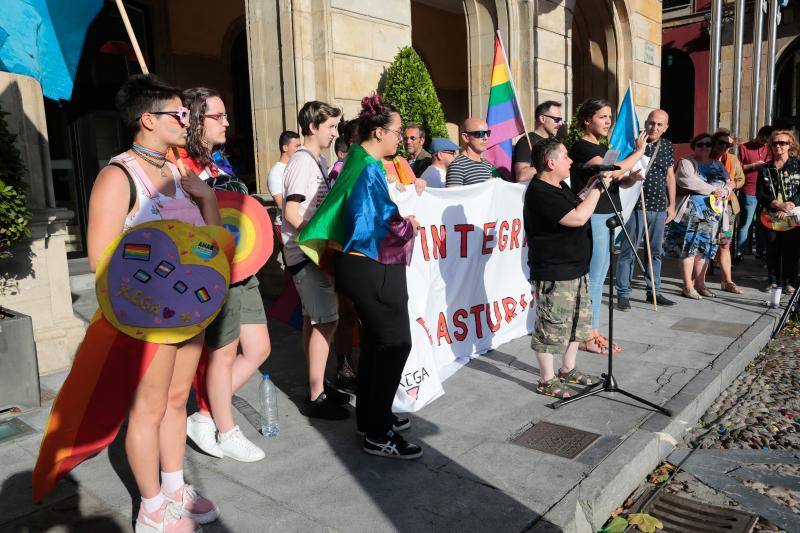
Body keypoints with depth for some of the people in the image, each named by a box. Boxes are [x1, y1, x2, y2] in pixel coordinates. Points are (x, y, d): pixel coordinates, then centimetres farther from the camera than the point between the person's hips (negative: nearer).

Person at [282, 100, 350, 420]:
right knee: (326, 320, -9)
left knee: (314, 319, 14)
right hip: (306, 253, -10)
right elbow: (292, 213, -21)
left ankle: (316, 387, 24)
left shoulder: (317, 161, 14)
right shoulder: (302, 162, -14)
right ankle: (317, 398, 0)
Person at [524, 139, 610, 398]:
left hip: (575, 269, 11)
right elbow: (578, 217, -26)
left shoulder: (560, 186, 11)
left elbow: (578, 206, 25)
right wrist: (598, 188, -15)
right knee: (552, 327, 0)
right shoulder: (539, 193, -21)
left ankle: (568, 370, 35)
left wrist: (596, 185, 12)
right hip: (553, 275, -10)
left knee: (579, 321, 19)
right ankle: (547, 380, 15)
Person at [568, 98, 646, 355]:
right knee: (593, 277, -5)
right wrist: (639, 151, -10)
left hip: (607, 216, 9)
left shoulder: (602, 148, 16)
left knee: (600, 275, 12)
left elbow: (620, 181, 19)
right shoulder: (581, 147, -12)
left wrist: (632, 177, -4)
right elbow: (613, 171, -23)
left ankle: (593, 331, 21)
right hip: (592, 217, -9)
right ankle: (586, 337, 5)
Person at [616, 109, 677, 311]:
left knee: (656, 251, 13)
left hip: (660, 207, 5)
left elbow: (670, 176, 16)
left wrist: (672, 205, 14)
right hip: (636, 205, -5)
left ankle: (653, 291, 24)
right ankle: (623, 294, 5)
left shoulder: (668, 146, 9)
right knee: (629, 250, -3)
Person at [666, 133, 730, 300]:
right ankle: (688, 286, -5)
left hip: (712, 212, 6)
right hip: (691, 210, -5)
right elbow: (689, 181, -16)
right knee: (689, 248, -8)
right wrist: (713, 189, -12)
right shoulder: (686, 163, 1)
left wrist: (722, 193, -7)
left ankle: (699, 283, 14)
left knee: (705, 248, 6)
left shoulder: (718, 165, 20)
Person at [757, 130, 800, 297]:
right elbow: (760, 195, 2)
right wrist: (779, 205, -13)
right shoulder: (765, 169, 8)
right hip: (772, 216, 2)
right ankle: (774, 281, 14)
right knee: (772, 250, 3)